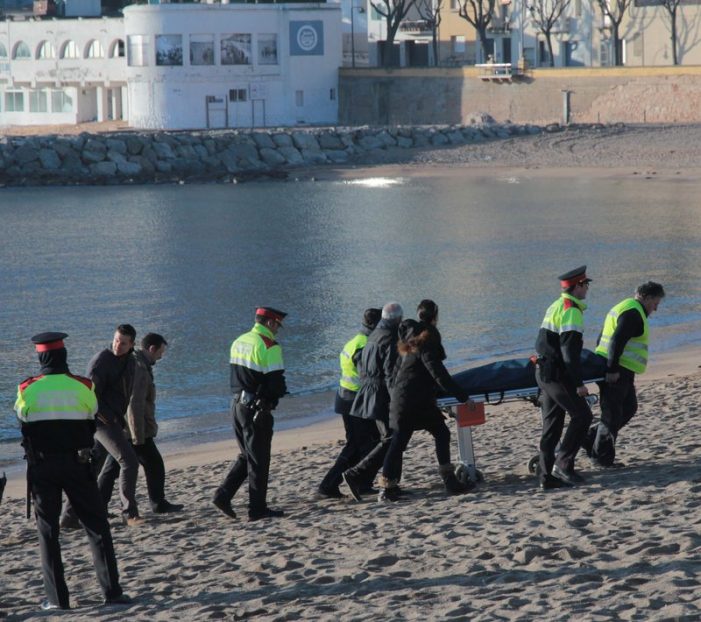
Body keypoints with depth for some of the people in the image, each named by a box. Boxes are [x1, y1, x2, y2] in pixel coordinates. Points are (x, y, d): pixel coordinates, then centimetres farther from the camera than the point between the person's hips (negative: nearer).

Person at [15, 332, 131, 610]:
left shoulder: (27, 390, -6)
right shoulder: (83, 387, -5)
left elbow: (23, 422, 6)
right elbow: (91, 423, 7)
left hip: (41, 467, 0)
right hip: (76, 464, 0)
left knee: (48, 530, 7)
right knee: (97, 526, 6)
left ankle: (57, 597, 3)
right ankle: (112, 591, 2)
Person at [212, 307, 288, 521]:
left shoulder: (239, 342, 11)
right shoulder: (269, 347, -15)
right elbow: (276, 385, -20)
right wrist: (281, 391, 4)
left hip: (237, 404, 8)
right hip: (257, 410, -8)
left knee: (247, 455, 19)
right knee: (258, 460, 2)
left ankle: (223, 495, 7)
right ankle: (257, 509, 7)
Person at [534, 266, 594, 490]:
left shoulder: (555, 307, 18)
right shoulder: (571, 310, -13)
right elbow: (570, 350, -19)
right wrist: (578, 383, -21)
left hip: (543, 372, 10)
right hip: (557, 374, -10)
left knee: (552, 424, 9)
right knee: (581, 415, -6)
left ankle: (546, 476, 7)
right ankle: (563, 464, -9)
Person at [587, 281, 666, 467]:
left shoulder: (623, 308, 20)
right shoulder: (634, 313, -14)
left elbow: (603, 338, 25)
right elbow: (617, 341, -24)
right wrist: (612, 369, -25)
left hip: (611, 368, 11)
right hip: (616, 372, -11)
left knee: (629, 408, 16)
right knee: (612, 413, -4)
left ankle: (591, 438, 17)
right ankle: (602, 456, 3)